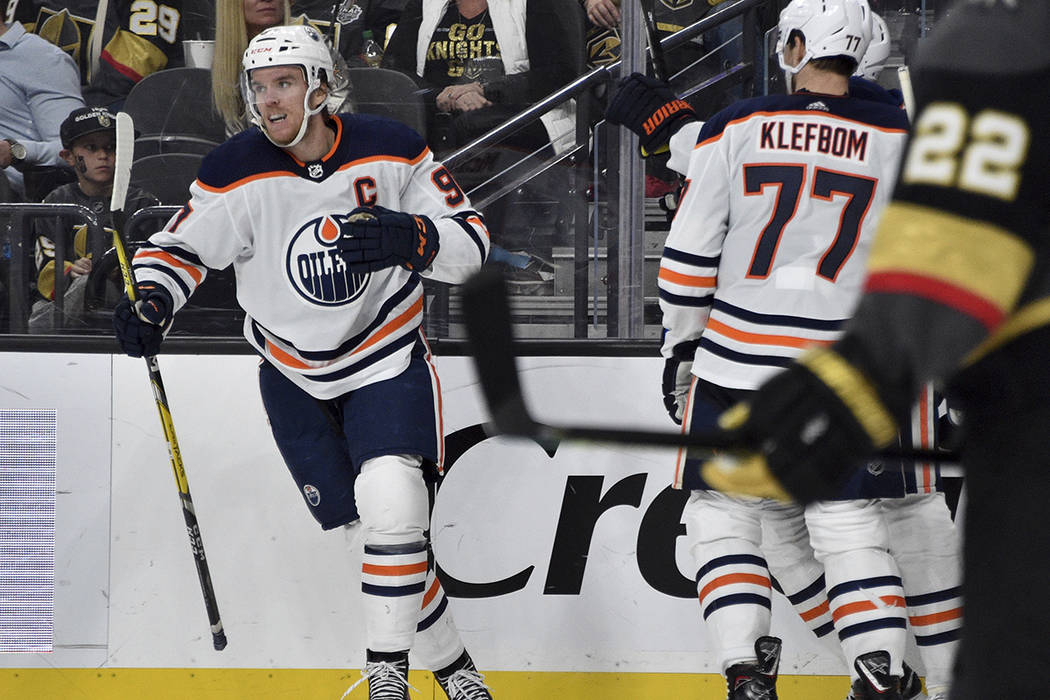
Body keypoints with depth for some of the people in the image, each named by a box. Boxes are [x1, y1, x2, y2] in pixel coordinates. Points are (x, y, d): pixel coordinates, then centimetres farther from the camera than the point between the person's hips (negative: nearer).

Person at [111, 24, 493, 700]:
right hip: (296, 376, 2)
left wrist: (410, 238, -28)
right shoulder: (237, 174, -12)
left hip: (388, 355, -1)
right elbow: (179, 246, -2)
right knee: (360, 529, 0)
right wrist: (153, 301, -23)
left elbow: (472, 241, -8)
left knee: (390, 505, -24)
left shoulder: (393, 151, -13)